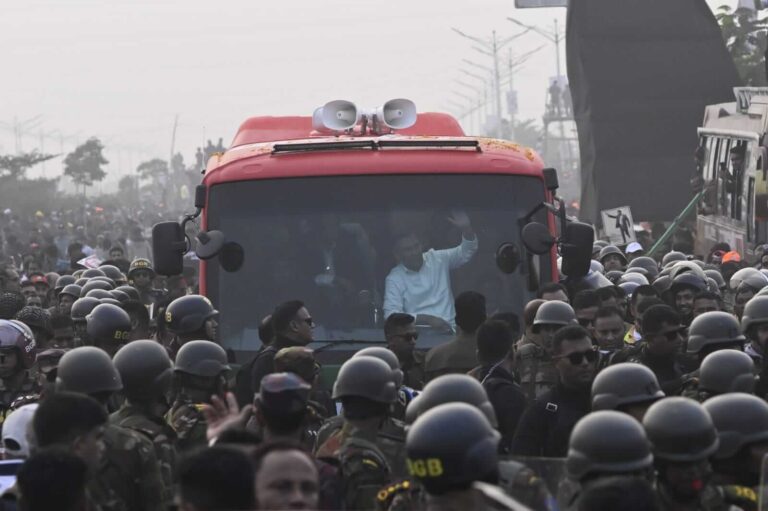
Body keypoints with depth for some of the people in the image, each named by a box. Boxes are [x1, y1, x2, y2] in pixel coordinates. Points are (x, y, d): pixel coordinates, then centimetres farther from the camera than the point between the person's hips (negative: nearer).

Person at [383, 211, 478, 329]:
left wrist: (466, 228, -14)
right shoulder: (394, 279, 3)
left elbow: (466, 252, 7)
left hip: (447, 329, 1)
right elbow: (391, 315, -9)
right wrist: (427, 319, -20)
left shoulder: (438, 259, 12)